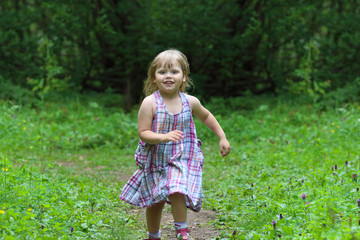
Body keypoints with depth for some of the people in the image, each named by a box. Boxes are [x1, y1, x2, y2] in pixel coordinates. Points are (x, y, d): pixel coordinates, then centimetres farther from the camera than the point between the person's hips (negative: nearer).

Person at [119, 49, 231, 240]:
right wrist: (164, 137, -32)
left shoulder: (190, 102, -4)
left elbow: (206, 116, 17)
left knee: (177, 191, -24)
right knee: (155, 202, 13)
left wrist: (222, 137, 16)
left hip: (183, 160, 0)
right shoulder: (150, 103, -14)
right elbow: (143, 133, -16)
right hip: (156, 161, 0)